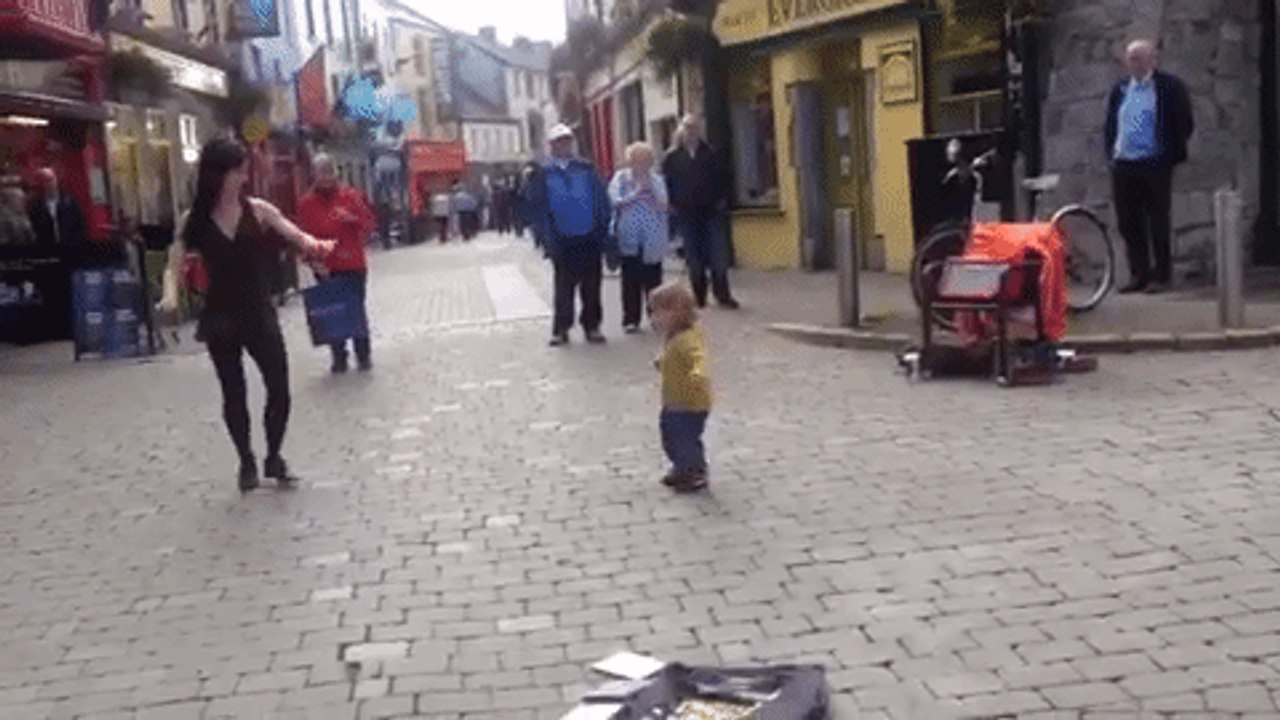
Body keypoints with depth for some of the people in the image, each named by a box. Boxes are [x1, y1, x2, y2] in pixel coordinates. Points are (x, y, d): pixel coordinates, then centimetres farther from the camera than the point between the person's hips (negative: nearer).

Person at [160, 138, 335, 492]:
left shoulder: (258, 209, -2)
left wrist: (316, 245, -27)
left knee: (279, 389, -1)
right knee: (233, 393, 8)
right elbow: (174, 266, -2)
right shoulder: (194, 220, -4)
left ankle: (274, 457, 21)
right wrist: (170, 294, -22)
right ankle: (247, 462, 26)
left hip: (259, 313, 1)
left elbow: (297, 236, -4)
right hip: (220, 319, -1)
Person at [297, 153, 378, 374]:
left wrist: (353, 219, -8)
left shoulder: (351, 195, 1)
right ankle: (339, 358, 13)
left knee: (357, 310, 4)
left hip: (354, 265, 0)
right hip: (327, 270, 0)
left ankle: (363, 355, 15)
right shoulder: (306, 203, 0)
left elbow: (371, 223, 6)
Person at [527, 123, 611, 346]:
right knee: (564, 286, 7)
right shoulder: (544, 173, 0)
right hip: (563, 240, -1)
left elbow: (602, 200, 2)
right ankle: (561, 329, 16)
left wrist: (602, 230, -5)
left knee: (591, 285, 7)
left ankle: (591, 326, 18)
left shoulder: (586, 169, 2)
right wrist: (547, 236, -4)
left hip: (589, 238, 1)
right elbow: (536, 207, 1)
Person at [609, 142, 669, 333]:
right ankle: (631, 319, 11)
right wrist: (637, 192, -12)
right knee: (631, 281, 3)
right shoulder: (621, 178, 3)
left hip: (652, 240, 1)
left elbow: (663, 205, -5)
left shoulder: (657, 179, 6)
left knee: (653, 280, 4)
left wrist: (651, 187, -15)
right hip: (629, 240, -1)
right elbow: (617, 202, -7)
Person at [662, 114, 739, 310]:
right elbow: (665, 184, 5)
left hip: (711, 212, 0)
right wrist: (674, 205, -2)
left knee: (718, 256, -4)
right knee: (694, 259, 4)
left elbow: (723, 179, 12)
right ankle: (699, 298, 13)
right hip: (687, 215, 0)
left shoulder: (711, 155, 6)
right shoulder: (672, 158, 3)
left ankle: (723, 295, 6)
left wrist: (721, 200, 2)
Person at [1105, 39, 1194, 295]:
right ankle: (1138, 275, 16)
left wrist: (1172, 155, -7)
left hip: (1155, 165, -5)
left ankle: (1162, 276, 9)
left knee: (1159, 223, 2)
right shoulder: (1119, 90, 12)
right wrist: (1111, 152, 10)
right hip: (1122, 166, 5)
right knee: (1129, 223, 7)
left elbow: (1184, 124, -3)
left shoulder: (1170, 87, -3)